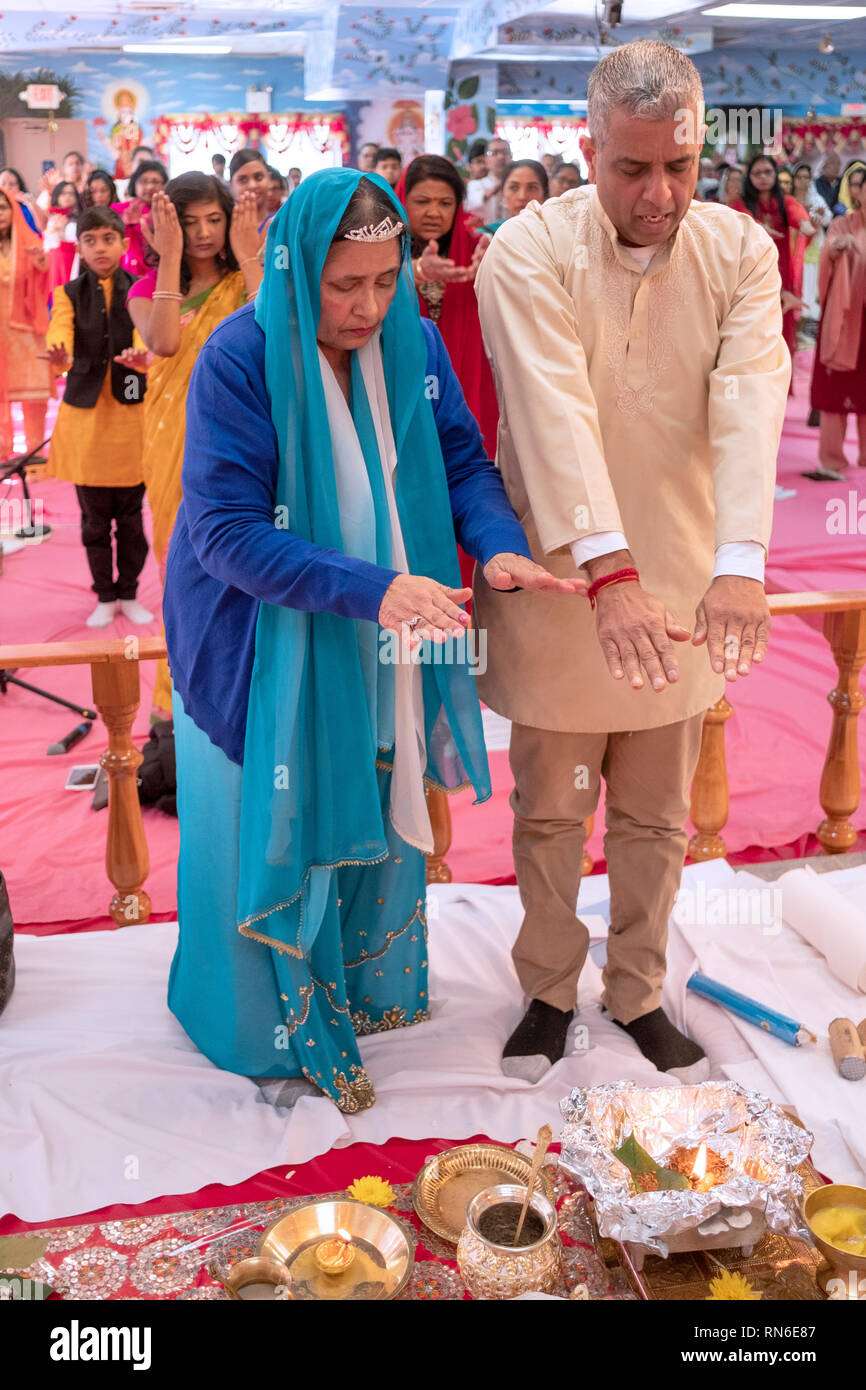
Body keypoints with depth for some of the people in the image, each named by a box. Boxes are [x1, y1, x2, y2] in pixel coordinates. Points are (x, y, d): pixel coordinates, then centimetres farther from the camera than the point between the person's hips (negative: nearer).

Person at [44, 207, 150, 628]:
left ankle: (129, 594, 21)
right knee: (94, 517, 6)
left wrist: (141, 354, -43)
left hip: (130, 412, -1)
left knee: (131, 515, 5)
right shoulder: (69, 294, 4)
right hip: (84, 414, 1)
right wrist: (60, 355, -41)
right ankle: (105, 597, 21)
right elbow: (60, 331, -16)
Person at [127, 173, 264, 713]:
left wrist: (248, 256, -16)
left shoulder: (246, 279, 4)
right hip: (176, 442, 1)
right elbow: (164, 343, -18)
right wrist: (170, 260, -17)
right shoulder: (149, 289, 5)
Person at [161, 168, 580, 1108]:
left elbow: (463, 461, 0)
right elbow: (227, 531, -25)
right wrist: (370, 589, -35)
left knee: (374, 815, 19)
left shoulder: (414, 345, -4)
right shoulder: (240, 359, -20)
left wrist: (499, 544, -22)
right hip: (264, 650, -5)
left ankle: (366, 986, 43)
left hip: (381, 647, 5)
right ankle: (282, 1022, 30)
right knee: (276, 836, 8)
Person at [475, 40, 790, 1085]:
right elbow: (555, 416, -25)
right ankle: (548, 989, 32)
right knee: (549, 811, 11)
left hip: (681, 589, 3)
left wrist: (740, 563, -33)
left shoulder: (741, 253, -3)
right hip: (560, 581, -2)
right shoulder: (529, 254, -12)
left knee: (656, 817, 15)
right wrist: (611, 572, -37)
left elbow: (751, 403, -18)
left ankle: (638, 989, 34)